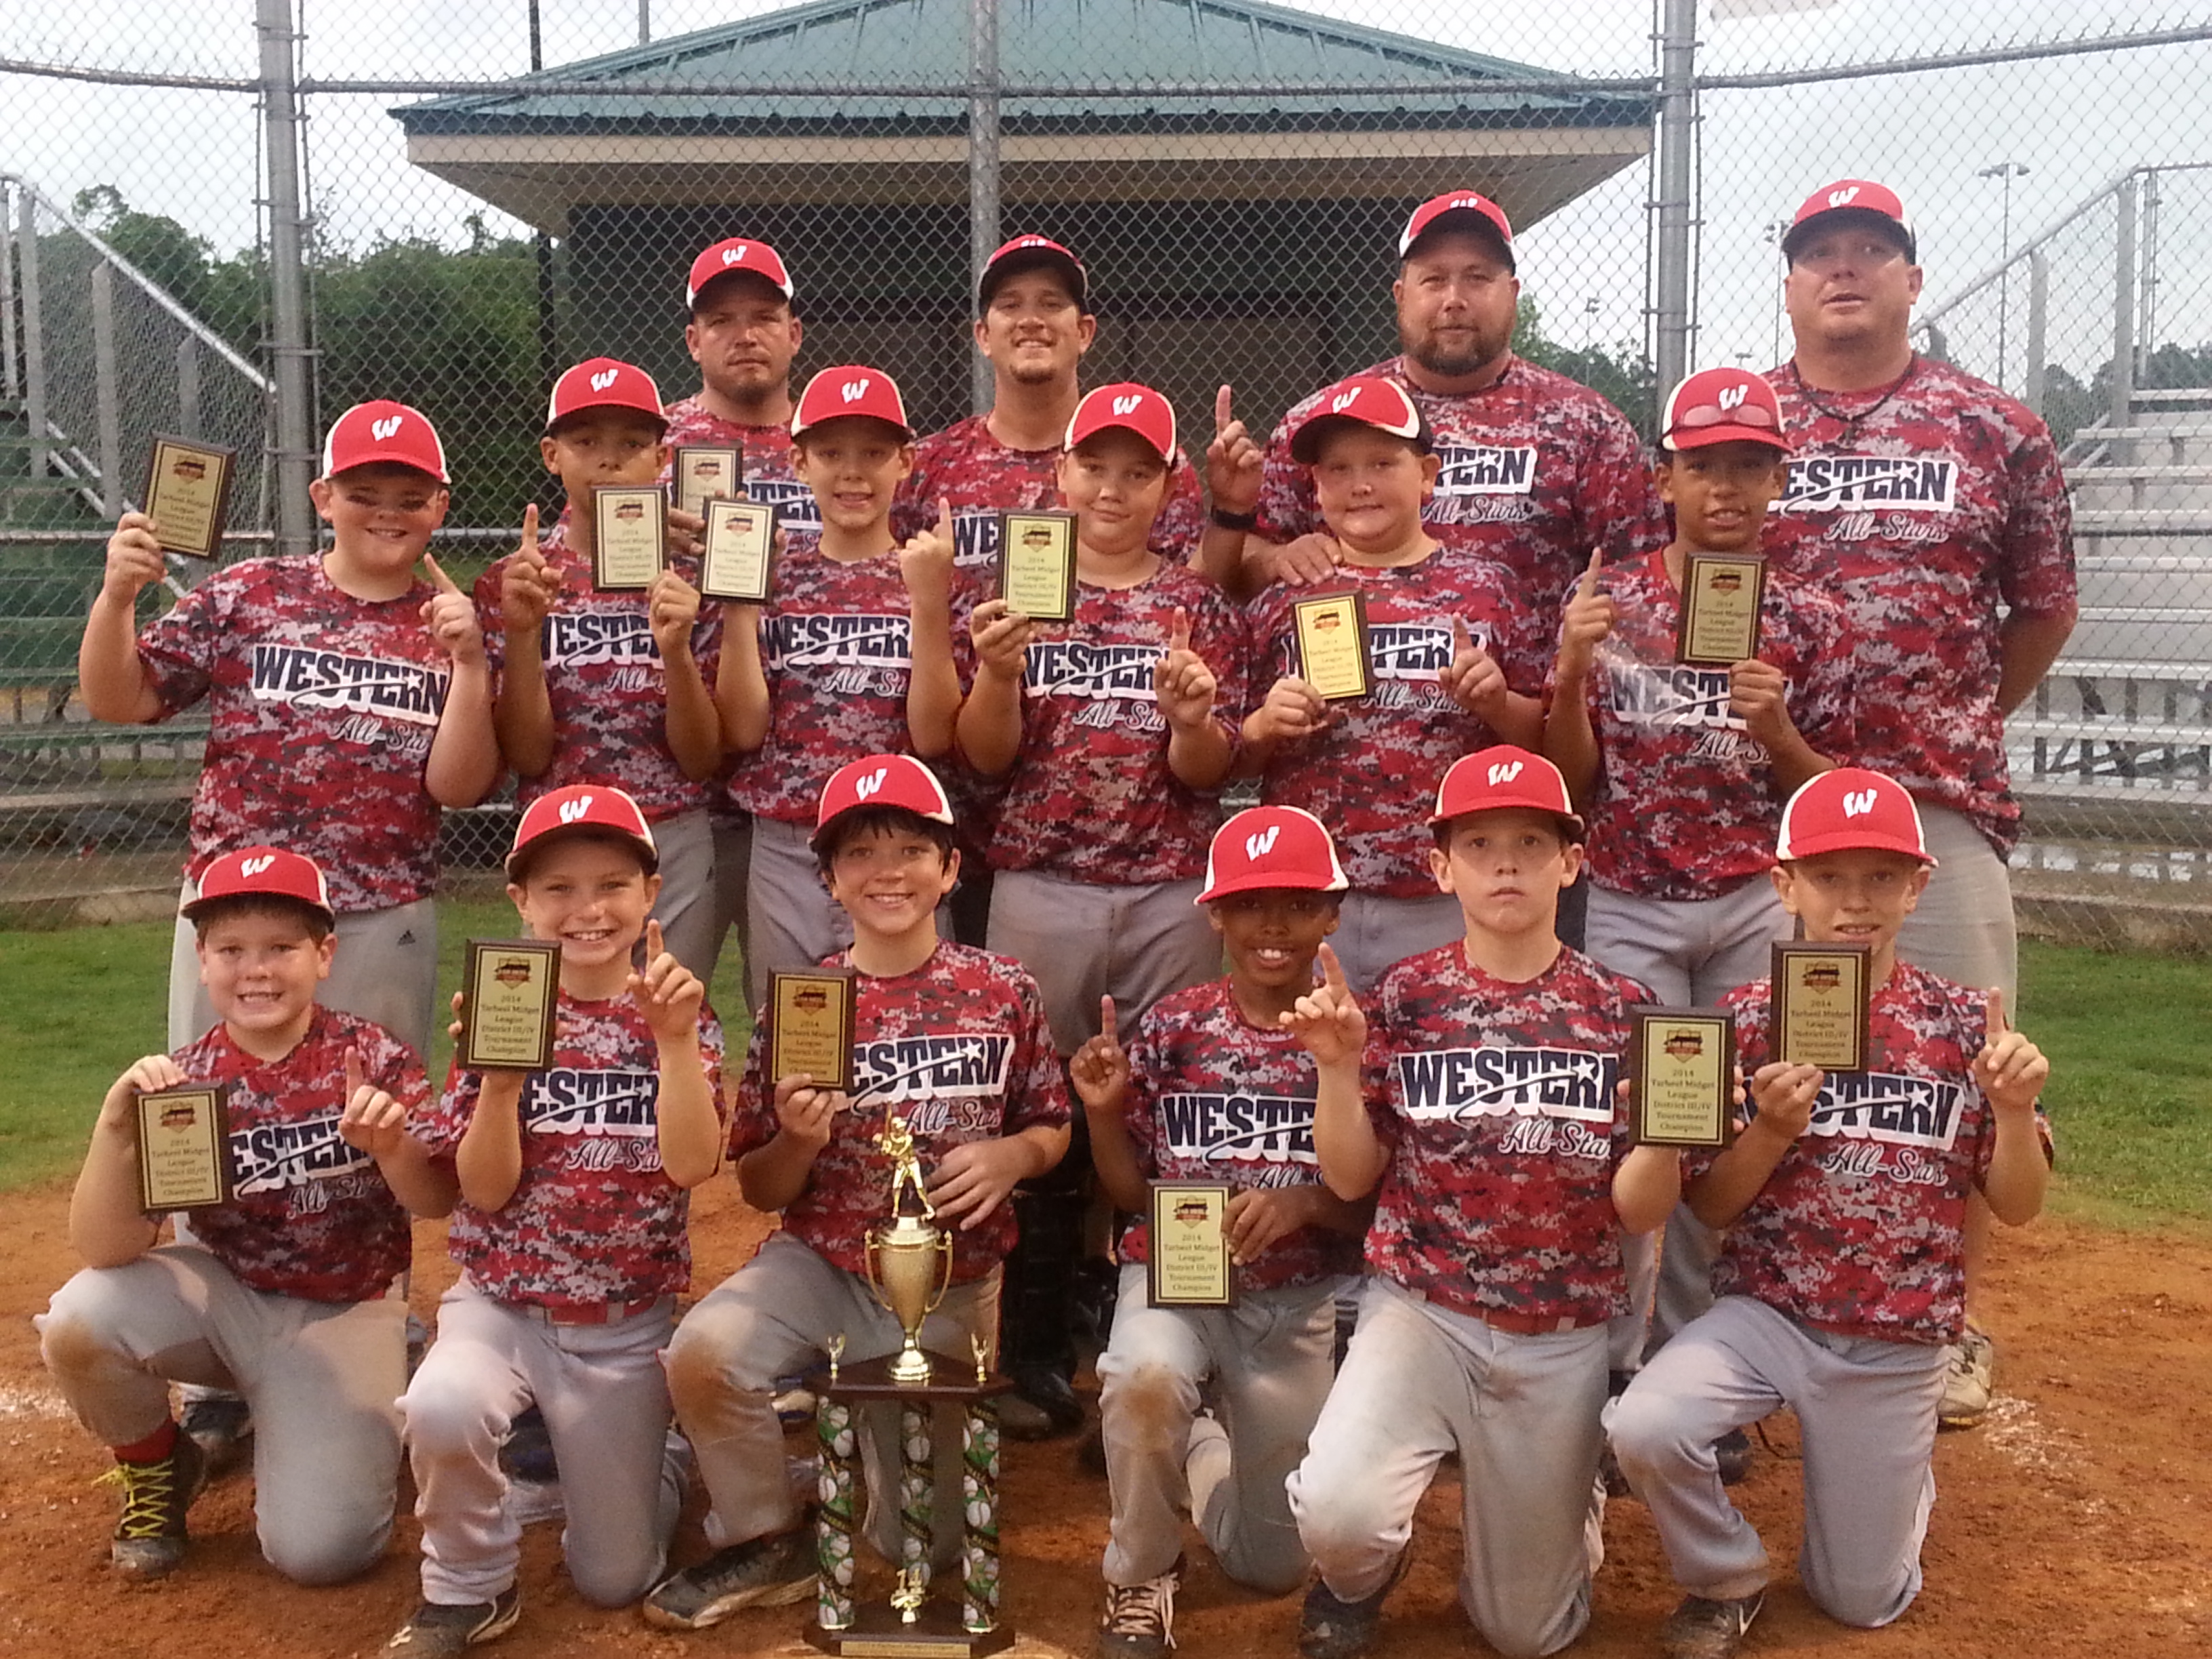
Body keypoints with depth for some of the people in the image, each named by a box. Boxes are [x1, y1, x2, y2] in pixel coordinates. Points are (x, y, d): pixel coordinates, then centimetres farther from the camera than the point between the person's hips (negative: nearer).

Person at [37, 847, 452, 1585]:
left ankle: (327, 1437, 19)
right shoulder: (180, 1083, -9)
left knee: (317, 1550, -16)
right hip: (222, 1297, 2)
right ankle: (158, 1468, 4)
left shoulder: (373, 1058, -13)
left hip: (345, 1314, -2)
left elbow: (436, 1203, -16)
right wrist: (116, 1124, -34)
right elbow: (105, 1250, -17)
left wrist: (392, 1145, -38)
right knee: (77, 1323, -27)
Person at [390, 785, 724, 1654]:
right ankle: (468, 1588, -6)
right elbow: (484, 1190, -9)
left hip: (628, 1324, 1)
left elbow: (691, 1165, -16)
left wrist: (673, 1040, -26)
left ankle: (632, 1462, 36)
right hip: (501, 1301, 0)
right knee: (442, 1406, -35)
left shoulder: (678, 1012, -3)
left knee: (615, 1580, 3)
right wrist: (501, 1078, -24)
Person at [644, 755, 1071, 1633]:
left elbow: (1051, 1128, 6)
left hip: (952, 1285, 1)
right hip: (821, 1262, 0)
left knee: (924, 1543, 6)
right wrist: (799, 1143, -22)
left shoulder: (1004, 991, -5)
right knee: (703, 1350, -31)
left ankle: (885, 1431, 41)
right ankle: (768, 1543, -2)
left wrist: (1011, 1156, -15)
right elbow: (760, 1190, -1)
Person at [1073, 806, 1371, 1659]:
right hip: (1175, 1273, -1)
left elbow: (1383, 1203, -5)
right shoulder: (1172, 1026, -5)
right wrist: (1104, 1110, -15)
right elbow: (1131, 1194, 2)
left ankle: (1203, 1445, 44)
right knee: (1144, 1375, -38)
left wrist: (1304, 1204, -23)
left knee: (1274, 1564, 9)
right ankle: (1141, 1576, -8)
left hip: (1303, 1296, 1)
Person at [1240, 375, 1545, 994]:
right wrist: (1265, 726, -10)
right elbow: (1233, 761, 10)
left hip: (1449, 903, 0)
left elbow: (1544, 740, 8)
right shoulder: (1286, 589, 6)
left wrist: (1497, 702, -10)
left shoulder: (1483, 587, 4)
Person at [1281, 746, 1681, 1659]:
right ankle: (1358, 1578, 10)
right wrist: (1337, 1065, -17)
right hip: (1419, 1309, -1)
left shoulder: (1620, 1009, -4)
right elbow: (1351, 1179, -2)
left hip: (1563, 1338, 1)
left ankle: (1560, 1508, 44)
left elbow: (1640, 1212, -5)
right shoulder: (1405, 995, -4)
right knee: (1338, 1513, -28)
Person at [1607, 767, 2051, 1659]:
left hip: (1897, 1349, 1)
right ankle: (1726, 1583, 2)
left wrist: (2015, 1109, -20)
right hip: (1764, 1312, 0)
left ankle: (1898, 1475, 43)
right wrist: (1774, 1130, -22)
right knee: (1644, 1428, -30)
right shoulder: (1749, 1018, -6)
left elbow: (2016, 1208, -1)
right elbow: (1708, 1207, -4)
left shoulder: (1962, 1022, -4)